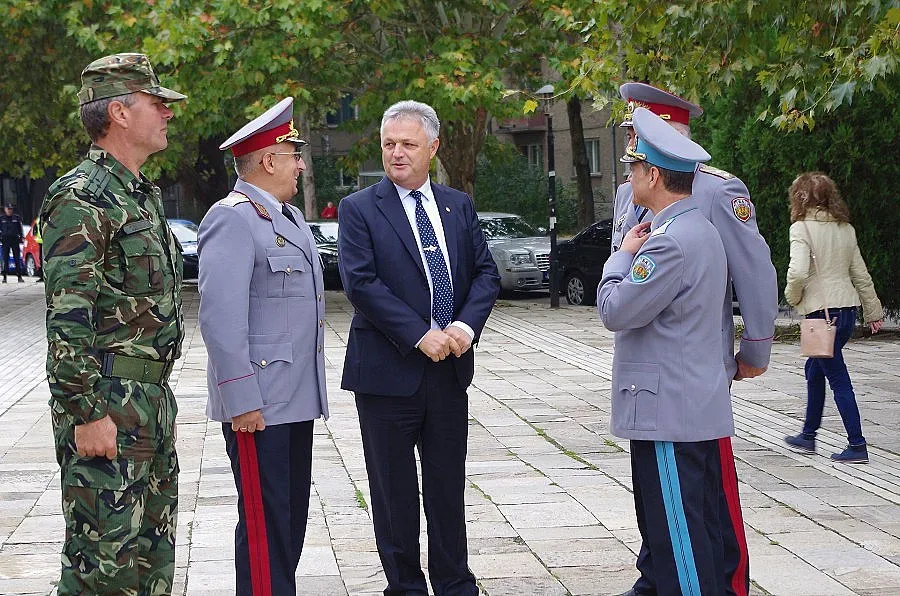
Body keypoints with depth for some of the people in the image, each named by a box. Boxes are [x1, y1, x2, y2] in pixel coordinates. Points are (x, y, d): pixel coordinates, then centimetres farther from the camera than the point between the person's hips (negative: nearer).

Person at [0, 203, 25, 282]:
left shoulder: (16, 218, 8)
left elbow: (20, 229, 12)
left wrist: (21, 238, 6)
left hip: (15, 240, 1)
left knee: (17, 259, 0)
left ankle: (19, 276, 1)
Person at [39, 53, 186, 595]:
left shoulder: (144, 196, 17)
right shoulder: (83, 197, -14)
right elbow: (67, 318, -20)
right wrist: (87, 415, -22)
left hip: (153, 402, 10)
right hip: (108, 409, -10)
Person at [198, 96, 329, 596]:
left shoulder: (290, 216, 17)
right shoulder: (232, 219, -14)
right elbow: (220, 318, -21)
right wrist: (241, 400, -23)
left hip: (296, 398, 9)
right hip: (257, 404, -9)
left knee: (292, 517, 14)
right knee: (266, 523, -5)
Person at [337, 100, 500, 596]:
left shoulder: (459, 207, 10)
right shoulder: (359, 209, -3)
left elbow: (486, 272, 7)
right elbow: (361, 282, -13)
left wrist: (466, 324, -12)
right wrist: (420, 335, -19)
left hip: (450, 368, 4)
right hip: (388, 369, -3)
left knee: (448, 486, 12)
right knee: (394, 494, 5)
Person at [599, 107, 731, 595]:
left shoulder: (670, 242, -20)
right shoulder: (700, 230, 14)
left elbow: (615, 310, -17)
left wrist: (622, 256, -3)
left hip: (667, 412, -10)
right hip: (696, 407, 10)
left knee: (677, 533, -5)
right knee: (696, 528, 16)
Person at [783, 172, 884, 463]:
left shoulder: (802, 228, -10)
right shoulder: (845, 228, 10)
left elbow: (798, 271, -23)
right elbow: (860, 273, 14)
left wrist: (793, 296, -3)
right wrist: (873, 310, 21)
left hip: (822, 311, -7)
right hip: (848, 308, 7)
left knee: (838, 378, -3)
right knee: (815, 369, 21)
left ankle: (857, 445, -3)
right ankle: (808, 435, 29)